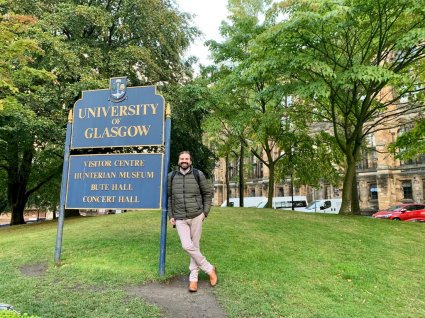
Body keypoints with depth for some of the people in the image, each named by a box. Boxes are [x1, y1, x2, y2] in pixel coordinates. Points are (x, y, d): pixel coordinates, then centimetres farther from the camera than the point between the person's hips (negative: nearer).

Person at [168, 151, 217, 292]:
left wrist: (205, 212, -1)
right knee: (187, 246, -11)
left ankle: (193, 278, 22)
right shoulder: (171, 176, 2)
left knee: (195, 246, 5)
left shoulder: (198, 174, -3)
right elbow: (168, 197, 10)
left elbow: (208, 193, 5)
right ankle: (209, 269, 9)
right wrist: (170, 216, 5)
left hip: (196, 216, -1)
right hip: (180, 219, 1)